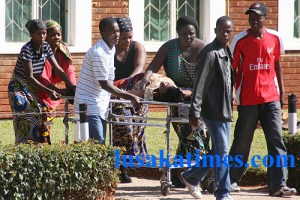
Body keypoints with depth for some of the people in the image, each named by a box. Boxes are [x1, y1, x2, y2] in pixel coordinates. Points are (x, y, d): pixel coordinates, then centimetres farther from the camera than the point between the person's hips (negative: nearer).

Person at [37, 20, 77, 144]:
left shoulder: (63, 52, 3)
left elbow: (69, 71, -6)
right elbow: (41, 78, -26)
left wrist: (73, 87, -27)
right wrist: (58, 91, -38)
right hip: (39, 95, -7)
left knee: (48, 125, 11)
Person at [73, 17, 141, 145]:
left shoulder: (111, 50, 10)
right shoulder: (98, 53, -20)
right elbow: (104, 84, -18)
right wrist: (130, 97, -16)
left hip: (101, 107, 10)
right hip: (89, 105, -10)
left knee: (101, 145, 7)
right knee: (97, 145, -17)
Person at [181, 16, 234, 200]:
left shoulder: (227, 52, 13)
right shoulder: (210, 53, -14)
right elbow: (200, 84, -18)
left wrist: (229, 105, 19)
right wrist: (195, 113, -22)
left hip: (225, 109, 9)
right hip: (214, 109, -9)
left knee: (219, 152, 14)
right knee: (222, 152, -6)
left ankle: (191, 177, 28)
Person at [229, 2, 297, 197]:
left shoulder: (274, 38, 5)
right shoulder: (240, 40, -4)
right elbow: (232, 68, 1)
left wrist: (281, 91, 13)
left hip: (271, 98, 2)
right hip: (247, 99, -2)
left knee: (276, 141, -7)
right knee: (242, 142, 5)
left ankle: (278, 185, -10)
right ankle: (232, 179, 23)